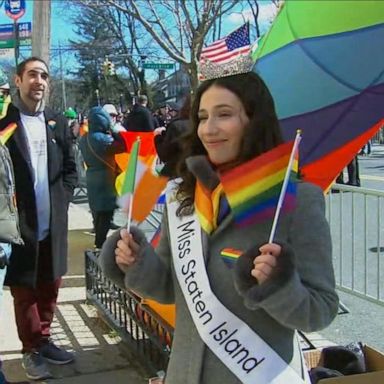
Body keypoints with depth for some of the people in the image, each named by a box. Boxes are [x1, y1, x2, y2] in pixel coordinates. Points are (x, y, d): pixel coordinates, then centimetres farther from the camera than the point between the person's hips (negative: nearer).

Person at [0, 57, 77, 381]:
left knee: (49, 288, 14)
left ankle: (44, 340, 31)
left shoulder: (57, 122, 7)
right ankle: (32, 349, 23)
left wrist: (62, 200, 1)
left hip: (53, 225, 4)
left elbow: (70, 168, 13)